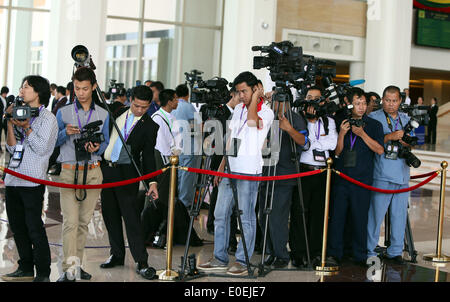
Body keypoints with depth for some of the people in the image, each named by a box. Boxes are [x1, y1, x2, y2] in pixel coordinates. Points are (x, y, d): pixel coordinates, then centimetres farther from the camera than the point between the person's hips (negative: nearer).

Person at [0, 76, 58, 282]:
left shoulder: (47, 118, -2)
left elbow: (42, 147, -12)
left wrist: (26, 127, -11)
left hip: (32, 181, -7)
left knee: (34, 227, -7)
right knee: (17, 226, 11)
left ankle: (43, 273, 0)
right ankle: (26, 268, 21)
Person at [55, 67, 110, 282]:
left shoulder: (103, 114, 10)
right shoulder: (63, 113, 5)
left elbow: (105, 143, 11)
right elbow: (53, 142, 6)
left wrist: (97, 147, -11)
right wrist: (66, 132, -13)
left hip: (93, 172, 2)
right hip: (69, 171, -2)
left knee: (84, 221, 6)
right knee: (70, 221, -12)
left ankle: (77, 265, 14)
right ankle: (68, 268, -15)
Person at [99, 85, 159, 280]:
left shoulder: (150, 126, -2)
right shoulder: (117, 112, 8)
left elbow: (148, 156, -2)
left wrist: (152, 182, -10)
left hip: (127, 174, -4)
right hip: (106, 169, 5)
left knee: (131, 218, -7)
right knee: (110, 215, 10)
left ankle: (141, 262, -4)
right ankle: (117, 255, 22)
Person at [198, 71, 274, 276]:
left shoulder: (266, 112, -7)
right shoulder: (239, 109, 16)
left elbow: (253, 120, -29)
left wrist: (256, 96, -15)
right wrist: (222, 165, 16)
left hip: (249, 171, -7)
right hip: (230, 169, 7)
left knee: (246, 218, -1)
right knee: (220, 214, 8)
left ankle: (242, 262, 8)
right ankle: (220, 259, 17)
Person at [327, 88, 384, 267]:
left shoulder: (374, 125, 6)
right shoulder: (342, 123, 11)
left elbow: (380, 150, -5)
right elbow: (337, 152, 7)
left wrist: (362, 134, -12)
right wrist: (342, 134, -9)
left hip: (362, 179, -1)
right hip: (341, 177, 2)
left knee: (360, 218, 2)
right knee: (337, 216, 0)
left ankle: (360, 256, 12)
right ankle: (334, 254, 7)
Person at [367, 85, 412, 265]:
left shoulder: (406, 119, 18)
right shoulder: (373, 118, 1)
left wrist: (405, 142, 0)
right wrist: (390, 137, -17)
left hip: (402, 174, 5)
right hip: (382, 175, -5)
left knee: (400, 214, 7)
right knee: (376, 213, -6)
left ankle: (395, 251, 17)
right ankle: (369, 251, 3)